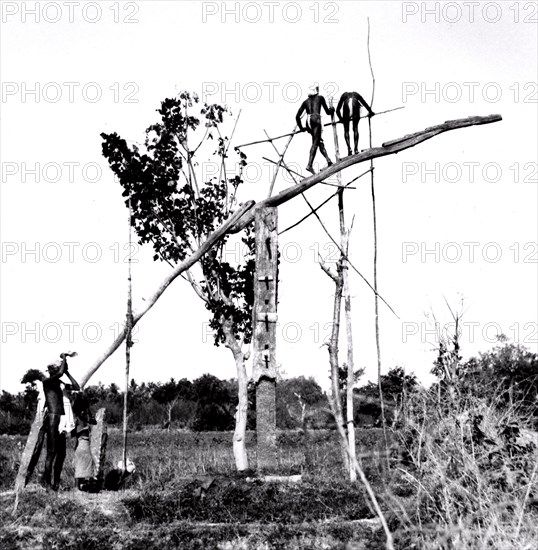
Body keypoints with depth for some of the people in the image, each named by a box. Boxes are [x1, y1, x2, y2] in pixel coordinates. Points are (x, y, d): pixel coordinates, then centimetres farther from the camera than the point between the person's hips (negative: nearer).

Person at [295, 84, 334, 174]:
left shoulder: (305, 102, 24)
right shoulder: (320, 98, 17)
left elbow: (297, 116, 19)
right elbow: (328, 112, 20)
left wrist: (301, 127, 28)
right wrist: (332, 110, 41)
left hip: (308, 122, 5)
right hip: (316, 119, -4)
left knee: (319, 141, 17)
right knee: (315, 143, -11)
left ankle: (328, 159, 6)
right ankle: (309, 165, -24)